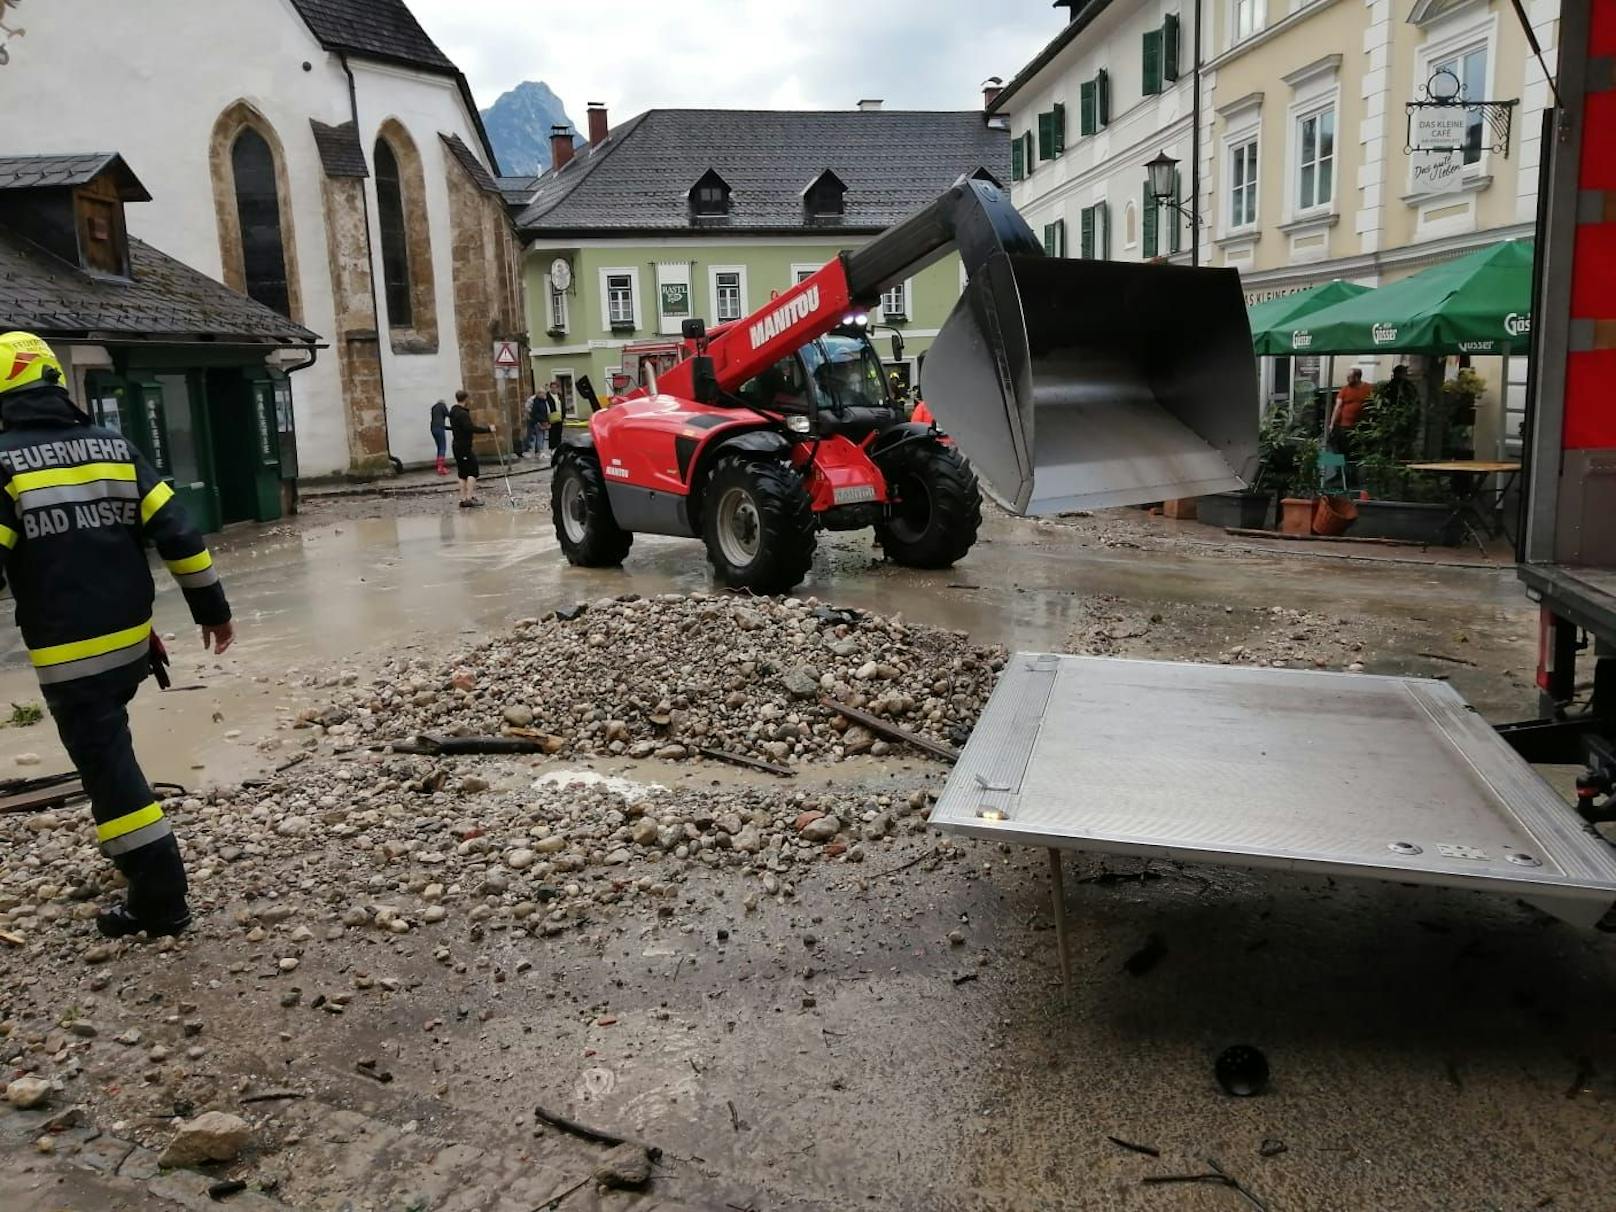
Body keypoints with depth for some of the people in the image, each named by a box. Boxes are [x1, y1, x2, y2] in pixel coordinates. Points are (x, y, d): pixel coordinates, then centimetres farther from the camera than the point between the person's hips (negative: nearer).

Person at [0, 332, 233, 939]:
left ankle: (160, 898, 6)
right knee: (110, 748, 26)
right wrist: (212, 608, 9)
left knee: (106, 767, 2)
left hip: (68, 655, -6)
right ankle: (155, 883, 34)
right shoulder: (114, 448, 4)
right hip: (132, 640, 6)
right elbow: (178, 534, 1)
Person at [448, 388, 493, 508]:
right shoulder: (462, 414, -19)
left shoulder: (453, 411, 13)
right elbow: (471, 428, -29)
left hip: (458, 446, 10)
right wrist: (488, 429, -26)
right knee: (472, 471, -7)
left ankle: (463, 499, 13)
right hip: (464, 447, -10)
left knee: (463, 474, 12)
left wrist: (470, 434, 30)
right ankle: (469, 498, -12)